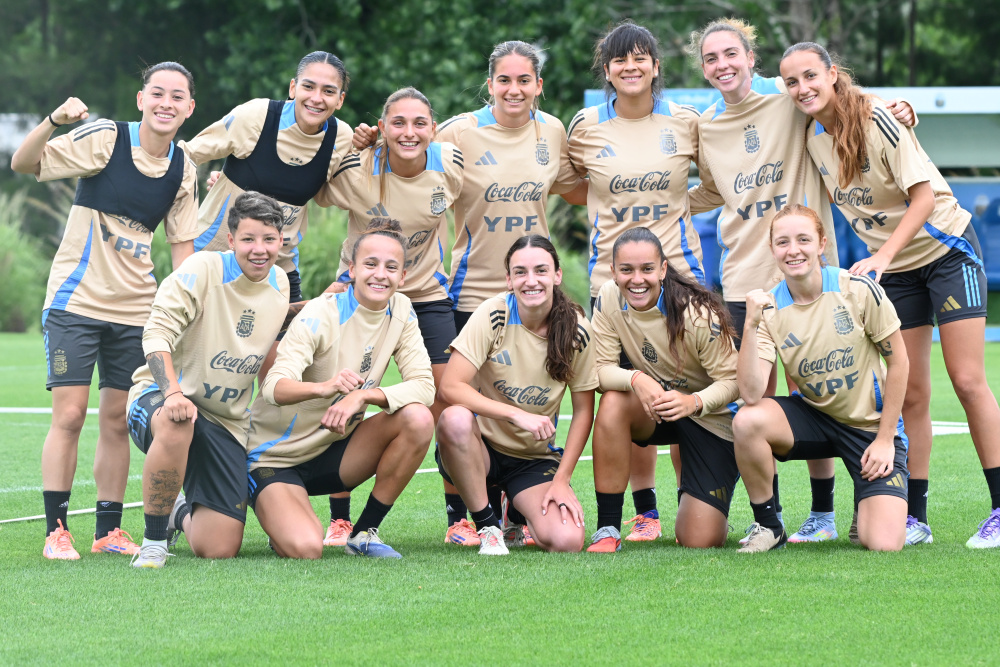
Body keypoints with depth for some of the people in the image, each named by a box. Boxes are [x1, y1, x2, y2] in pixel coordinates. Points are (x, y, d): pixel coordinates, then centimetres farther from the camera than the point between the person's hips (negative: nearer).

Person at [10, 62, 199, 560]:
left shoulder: (183, 170, 4)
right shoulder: (104, 139, -9)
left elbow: (182, 246, 12)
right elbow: (23, 164, -13)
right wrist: (54, 121, -30)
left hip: (136, 309, 4)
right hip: (75, 299, -4)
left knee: (118, 420, 6)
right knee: (69, 414, -8)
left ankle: (109, 530, 15)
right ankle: (55, 530, -2)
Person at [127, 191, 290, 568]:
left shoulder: (279, 285, 7)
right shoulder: (203, 269, -14)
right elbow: (158, 331, -22)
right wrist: (172, 393, -35)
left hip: (226, 421, 5)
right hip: (161, 397, -5)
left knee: (219, 550, -6)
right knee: (176, 423, -45)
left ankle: (181, 513, 34)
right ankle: (154, 539, -23)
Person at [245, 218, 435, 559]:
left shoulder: (400, 312, -1)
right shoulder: (322, 314, -18)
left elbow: (424, 386, -12)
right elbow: (275, 387, -30)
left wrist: (364, 394, -30)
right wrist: (326, 387, -52)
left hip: (332, 453, 5)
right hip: (276, 457, -5)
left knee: (418, 419, -21)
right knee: (305, 550, -30)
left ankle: (364, 532, -6)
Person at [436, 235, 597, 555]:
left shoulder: (575, 330, -7)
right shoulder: (494, 314, -14)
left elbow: (584, 411, 0)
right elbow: (450, 387, -22)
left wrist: (561, 480, -7)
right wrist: (517, 414, -30)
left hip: (535, 460, 2)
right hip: (480, 447, -2)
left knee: (567, 542, -23)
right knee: (455, 418, -38)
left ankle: (518, 510, 15)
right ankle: (488, 525, -15)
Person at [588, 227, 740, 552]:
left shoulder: (697, 312, -25)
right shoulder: (610, 299, -14)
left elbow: (732, 380, -22)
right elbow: (602, 367, -14)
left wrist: (694, 402, -43)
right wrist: (636, 379, -37)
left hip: (711, 418, -4)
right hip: (653, 404, 4)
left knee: (698, 543, -12)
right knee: (613, 403, -33)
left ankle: (695, 500, 27)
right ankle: (607, 530, -22)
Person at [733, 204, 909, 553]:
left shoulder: (858, 289, -15)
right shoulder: (769, 309, -11)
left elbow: (898, 361, -5)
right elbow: (751, 395, -23)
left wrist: (885, 438, -7)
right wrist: (751, 325, -33)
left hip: (871, 425, -2)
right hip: (813, 416, 2)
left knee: (883, 545, -20)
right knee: (747, 421, -31)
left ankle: (868, 506, 20)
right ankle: (768, 527, -7)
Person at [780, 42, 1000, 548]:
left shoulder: (875, 118, -19)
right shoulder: (813, 136, 0)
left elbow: (924, 195, -19)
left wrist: (882, 255, -26)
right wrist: (879, 258, 3)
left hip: (946, 248, -6)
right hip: (891, 266, 6)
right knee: (910, 394, 2)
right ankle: (915, 517, 6)